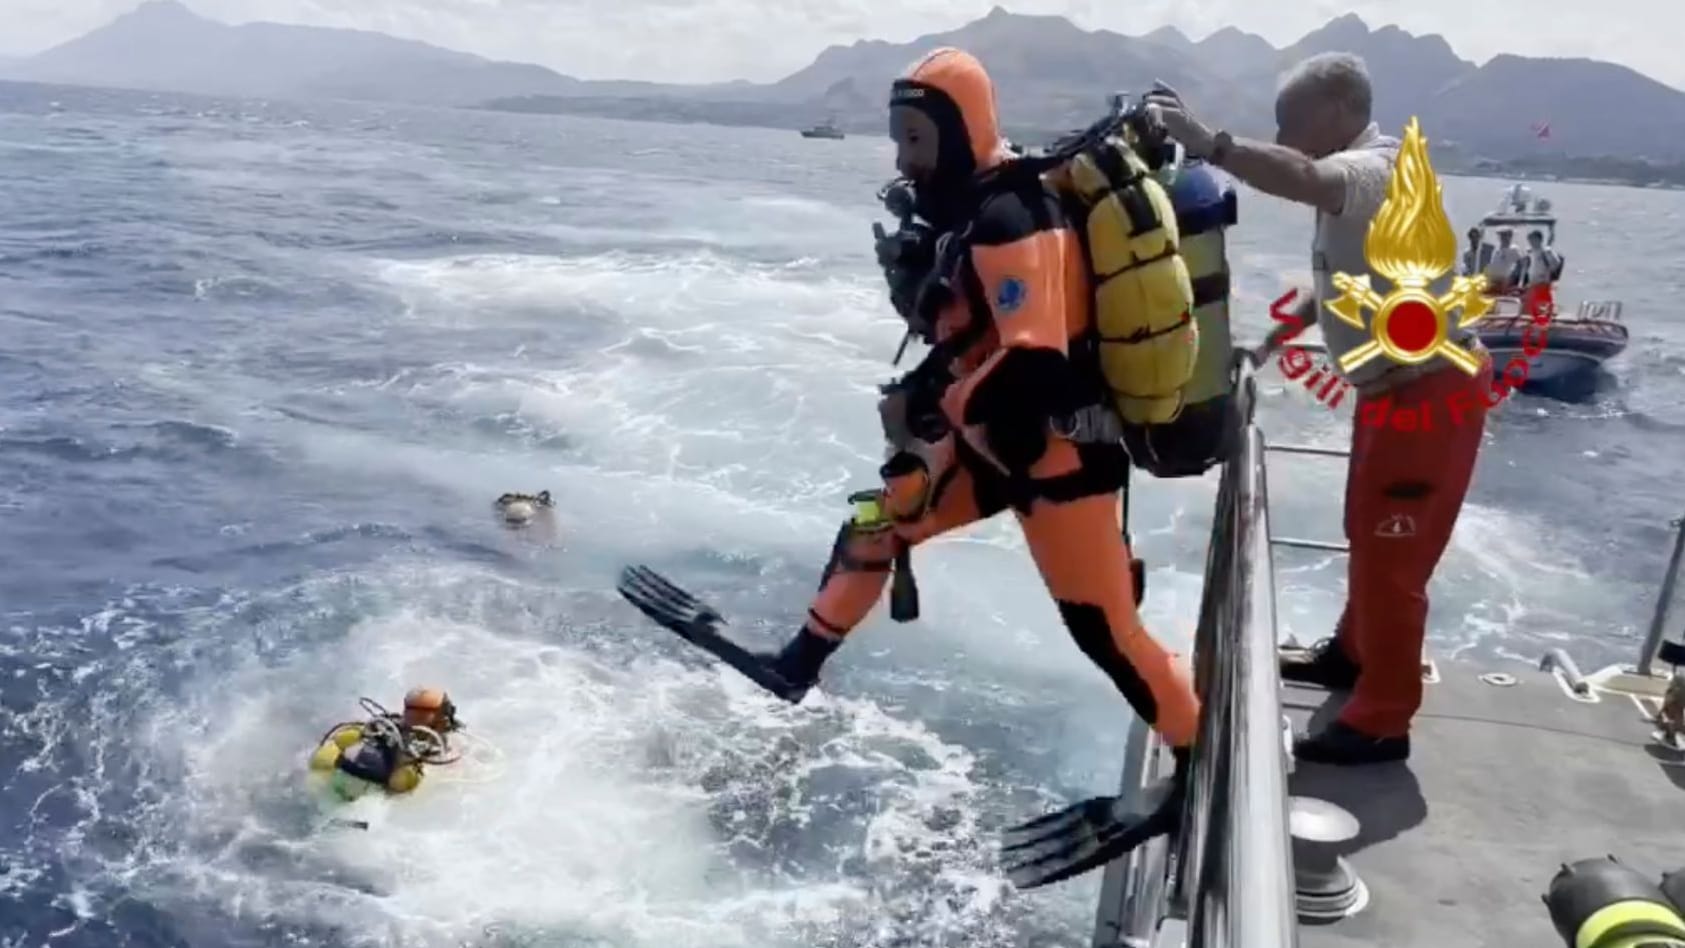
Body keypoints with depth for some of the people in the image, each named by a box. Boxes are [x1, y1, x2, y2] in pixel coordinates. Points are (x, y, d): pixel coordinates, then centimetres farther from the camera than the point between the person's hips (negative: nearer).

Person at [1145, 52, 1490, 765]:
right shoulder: (1352, 179, 9)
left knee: (1392, 555, -2)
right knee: (1368, 535, 23)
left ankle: (1381, 722, 9)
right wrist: (1279, 334, 16)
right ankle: (1354, 654, 42)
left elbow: (1304, 179, -46)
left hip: (1433, 389, -10)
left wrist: (1207, 143, -50)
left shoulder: (1381, 169, -22)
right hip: (1395, 385, 10)